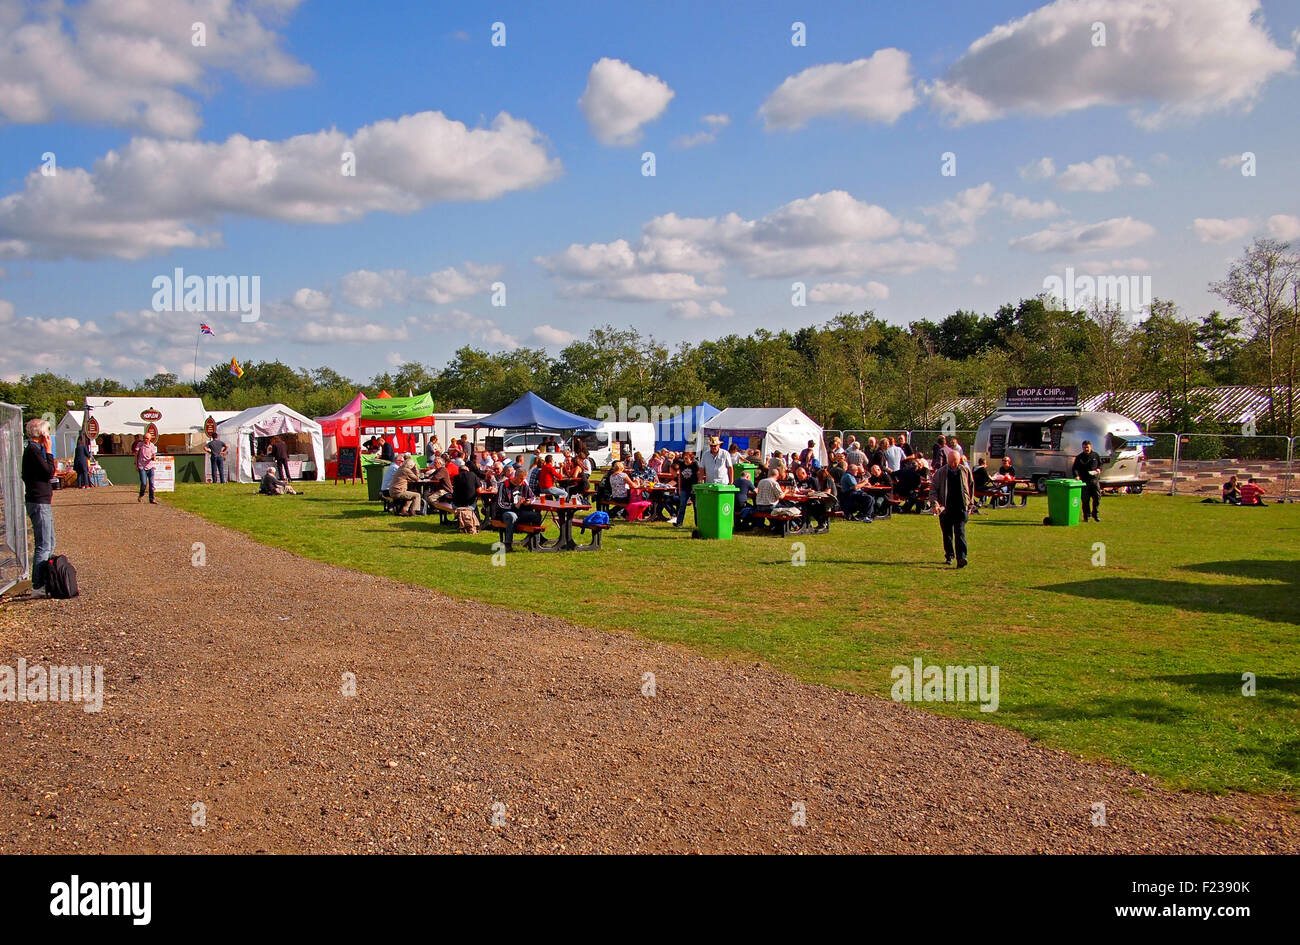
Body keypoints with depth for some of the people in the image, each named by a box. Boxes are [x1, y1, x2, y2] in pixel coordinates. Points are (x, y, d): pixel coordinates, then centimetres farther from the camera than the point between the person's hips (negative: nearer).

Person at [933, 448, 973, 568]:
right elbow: (934, 489, 2)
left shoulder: (966, 471, 3)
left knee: (960, 533, -11)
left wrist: (970, 503, 14)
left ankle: (961, 558, -17)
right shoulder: (940, 473, -2)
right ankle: (949, 556, 25)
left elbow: (971, 486, 15)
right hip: (945, 508, 1)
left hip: (961, 508, -1)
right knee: (947, 534, 10)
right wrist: (935, 502, -12)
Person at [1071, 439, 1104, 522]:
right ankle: (1086, 515, 11)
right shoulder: (1079, 457, 5)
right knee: (1085, 499, 1)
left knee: (1097, 497, -2)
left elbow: (1100, 464, 23)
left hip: (1095, 480, 2)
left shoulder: (1095, 456, 12)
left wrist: (1099, 469, 0)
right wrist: (1076, 476, -21)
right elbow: (1074, 468, -3)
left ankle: (1095, 514, 16)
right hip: (1084, 481, -2)